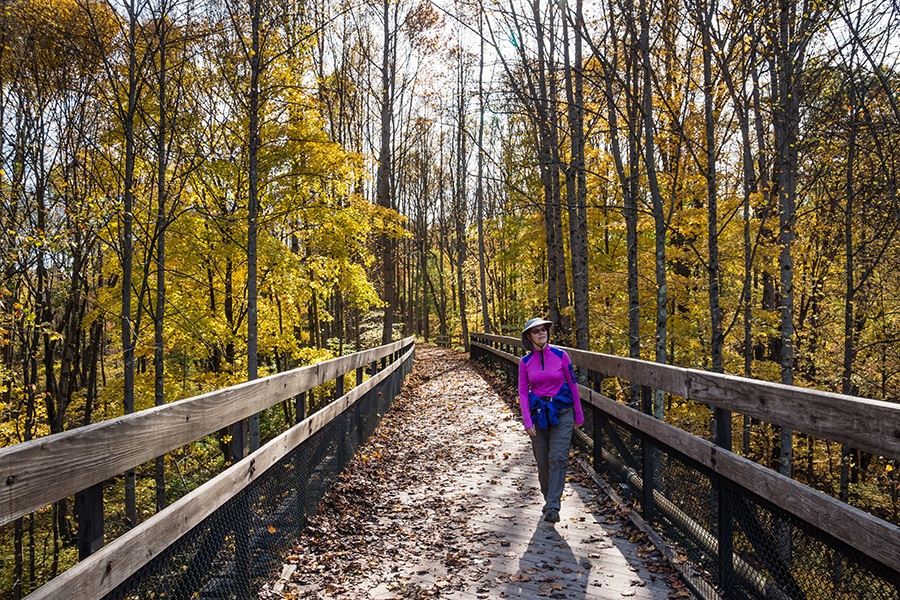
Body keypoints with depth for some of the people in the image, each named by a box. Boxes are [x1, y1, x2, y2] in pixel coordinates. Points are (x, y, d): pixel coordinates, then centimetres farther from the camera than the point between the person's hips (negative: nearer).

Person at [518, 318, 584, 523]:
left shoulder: (561, 356, -3)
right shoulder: (525, 362, 2)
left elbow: (572, 384, 3)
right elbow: (523, 392, 2)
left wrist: (578, 414, 7)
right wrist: (527, 420, -8)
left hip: (562, 412, -2)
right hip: (538, 413, 2)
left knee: (558, 458, -12)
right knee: (542, 461, 7)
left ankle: (553, 507, -12)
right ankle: (548, 499, 27)